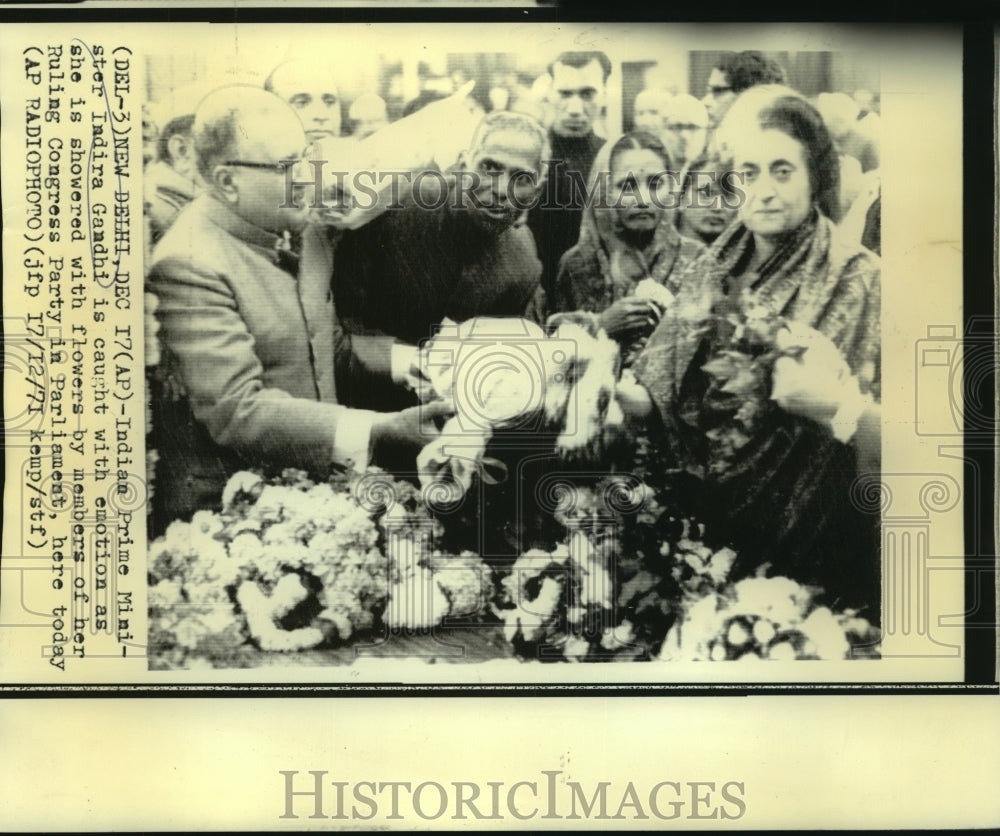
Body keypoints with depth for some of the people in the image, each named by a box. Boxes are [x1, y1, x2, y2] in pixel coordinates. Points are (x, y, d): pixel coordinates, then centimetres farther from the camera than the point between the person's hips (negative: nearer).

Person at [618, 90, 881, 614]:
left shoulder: (858, 280, -9)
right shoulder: (713, 270, 5)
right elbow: (655, 392, 10)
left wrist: (834, 406, -31)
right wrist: (611, 389, -8)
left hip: (798, 531, -4)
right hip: (697, 511, 4)